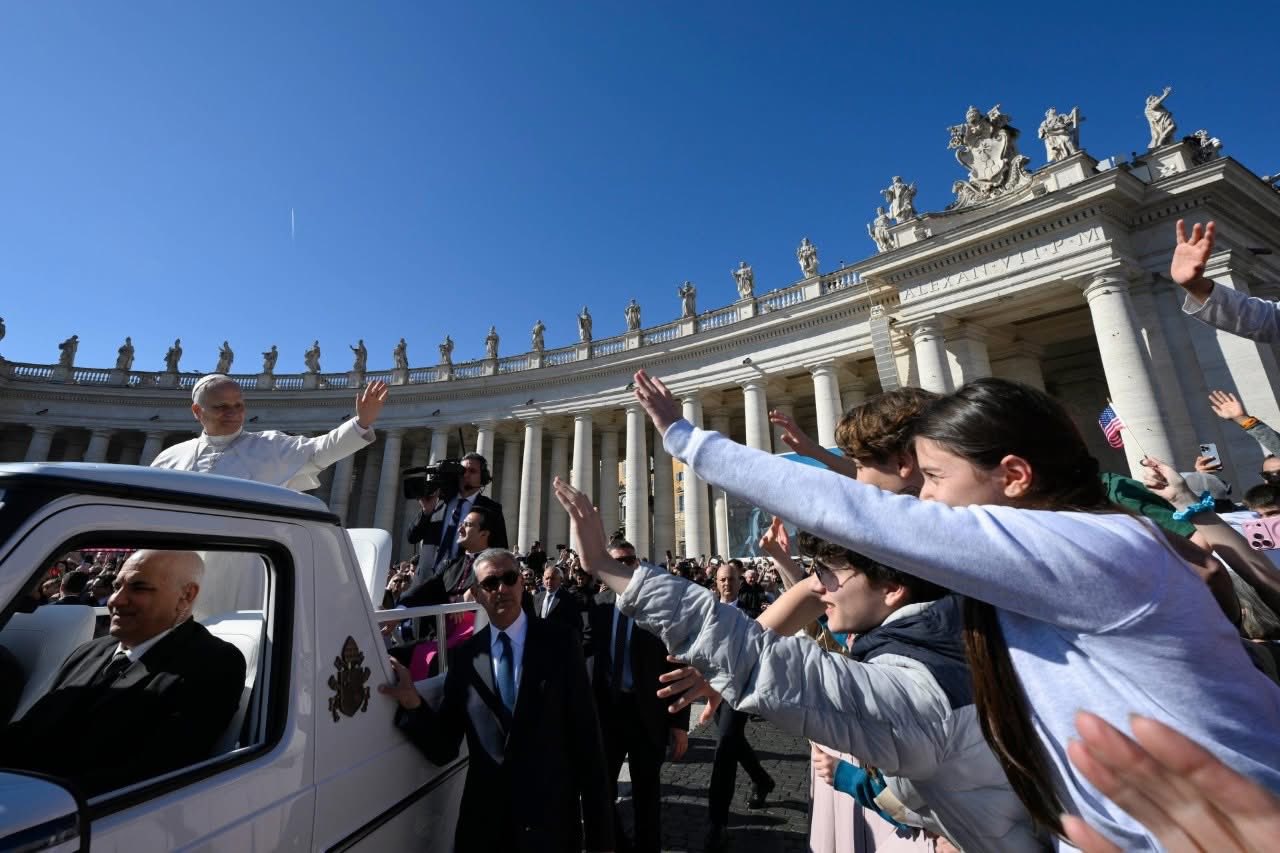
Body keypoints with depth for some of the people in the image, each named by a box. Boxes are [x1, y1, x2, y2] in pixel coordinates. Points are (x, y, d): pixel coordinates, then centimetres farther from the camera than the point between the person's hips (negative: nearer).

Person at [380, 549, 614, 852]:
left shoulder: (560, 643, -10)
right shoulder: (464, 656, -2)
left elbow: (586, 737, -9)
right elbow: (443, 748, -3)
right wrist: (411, 702, -20)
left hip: (552, 820, -2)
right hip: (483, 822, 2)